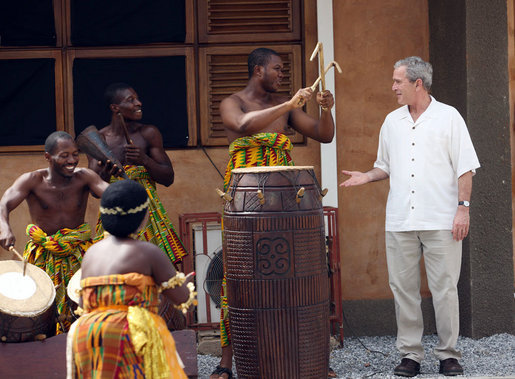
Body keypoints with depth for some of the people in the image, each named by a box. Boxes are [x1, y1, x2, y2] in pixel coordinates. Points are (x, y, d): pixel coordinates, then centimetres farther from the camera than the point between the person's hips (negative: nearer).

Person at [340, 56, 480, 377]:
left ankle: (448, 353, 8)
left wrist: (463, 207, -9)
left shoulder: (448, 117, 1)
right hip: (399, 221, 4)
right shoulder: (392, 122, 15)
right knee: (403, 288, 4)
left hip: (441, 221, -4)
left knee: (444, 288, -2)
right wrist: (367, 177, 4)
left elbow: (465, 167, -1)